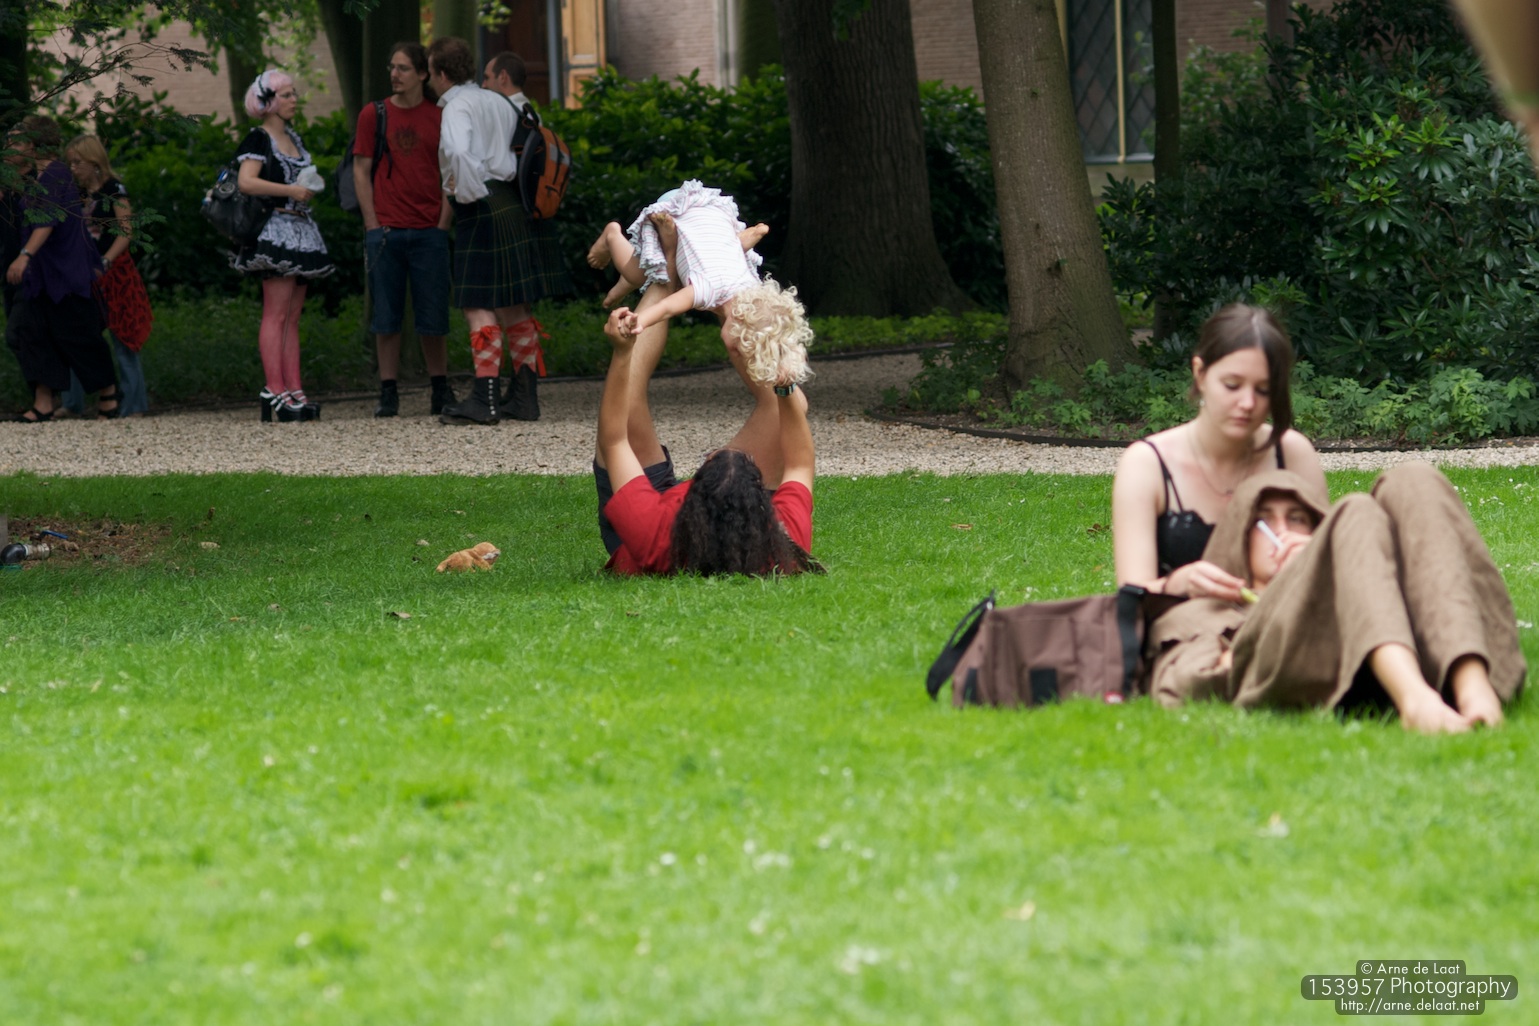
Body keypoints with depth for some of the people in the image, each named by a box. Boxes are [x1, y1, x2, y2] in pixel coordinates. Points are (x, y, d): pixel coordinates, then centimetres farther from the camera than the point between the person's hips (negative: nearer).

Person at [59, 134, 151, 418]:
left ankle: (133, 404, -1)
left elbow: (125, 232, -13)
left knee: (121, 340, -5)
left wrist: (104, 262, -22)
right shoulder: (79, 195, 13)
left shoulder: (114, 190, -6)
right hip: (85, 274, 7)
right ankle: (72, 402, 8)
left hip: (113, 270, -7)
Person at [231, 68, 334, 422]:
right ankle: (274, 391, -13)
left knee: (292, 317, 7)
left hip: (301, 230, 9)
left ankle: (293, 390, 6)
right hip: (274, 229, -9)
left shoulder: (293, 138, 19)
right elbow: (247, 182, -20)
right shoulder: (257, 140, -7)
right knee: (276, 314, -11)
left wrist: (309, 189, 10)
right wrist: (291, 191, -17)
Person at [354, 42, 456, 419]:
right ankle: (388, 392, 5)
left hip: (429, 230, 0)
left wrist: (443, 224, -2)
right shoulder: (373, 115, 6)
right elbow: (361, 171, 5)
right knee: (386, 316, 1)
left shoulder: (440, 117, 6)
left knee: (433, 317, 3)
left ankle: (440, 389, 12)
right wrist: (372, 225, -3)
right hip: (386, 230, 0)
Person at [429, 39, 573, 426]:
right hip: (516, 207, 9)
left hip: (484, 210, -9)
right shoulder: (498, 102, 17)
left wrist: (467, 192, -13)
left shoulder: (457, 106, -9)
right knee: (514, 307, 13)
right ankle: (525, 396, 13)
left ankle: (484, 400, -14)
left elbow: (457, 152, -28)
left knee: (478, 306, -9)